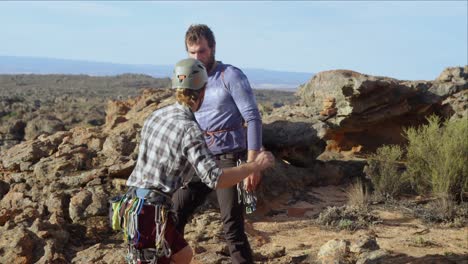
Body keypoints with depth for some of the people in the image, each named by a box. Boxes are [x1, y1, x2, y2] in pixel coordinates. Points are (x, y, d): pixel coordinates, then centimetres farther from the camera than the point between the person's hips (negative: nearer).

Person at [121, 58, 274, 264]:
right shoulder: (189, 130, -18)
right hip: (151, 214, -9)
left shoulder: (155, 116, 9)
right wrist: (255, 166, -13)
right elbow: (215, 179, -26)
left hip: (136, 207, 9)